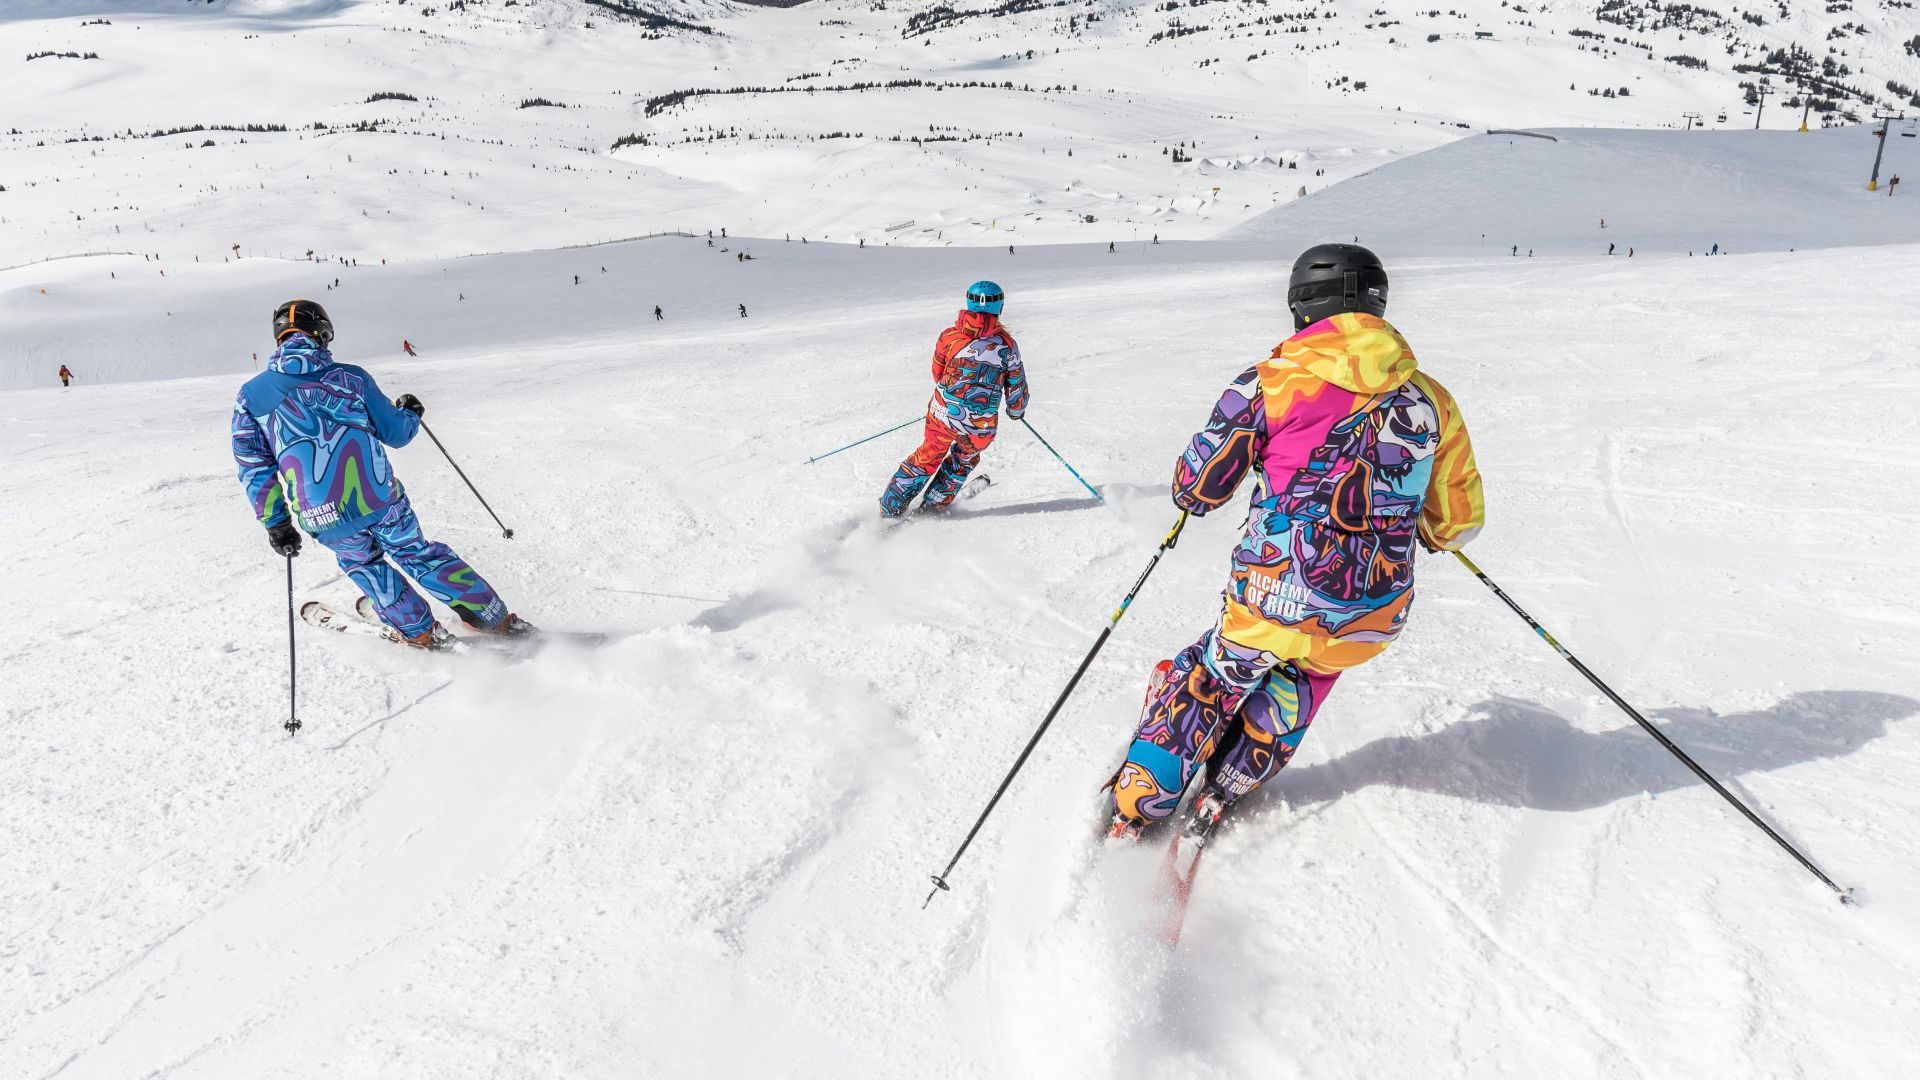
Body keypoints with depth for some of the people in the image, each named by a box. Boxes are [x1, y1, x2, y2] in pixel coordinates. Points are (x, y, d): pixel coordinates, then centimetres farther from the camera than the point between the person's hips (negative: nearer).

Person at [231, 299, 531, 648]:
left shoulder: (251, 395, 5)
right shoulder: (349, 376, 1)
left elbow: (254, 469, 5)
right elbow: (396, 433, 7)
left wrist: (276, 523, 12)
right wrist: (411, 412, 29)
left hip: (324, 518, 0)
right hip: (380, 498, 0)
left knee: (362, 563, 29)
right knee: (416, 553, 21)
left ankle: (419, 630, 32)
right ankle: (495, 618, 22)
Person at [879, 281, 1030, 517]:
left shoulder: (948, 335, -1)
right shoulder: (1006, 343, -5)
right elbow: (1016, 383, 4)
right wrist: (1017, 409, 24)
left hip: (942, 414, 1)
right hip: (981, 427, -1)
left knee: (928, 455, 23)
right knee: (965, 458, 28)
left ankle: (889, 508, 23)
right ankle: (933, 506, 32)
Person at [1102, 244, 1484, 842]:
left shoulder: (1269, 383, -6)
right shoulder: (1430, 399, 4)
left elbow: (1195, 490, -1)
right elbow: (1458, 524, 10)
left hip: (1272, 605, -3)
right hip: (1373, 621, 3)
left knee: (1207, 684, 23)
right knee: (1299, 679, 33)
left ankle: (1133, 809, 31)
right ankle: (1218, 796, 37)